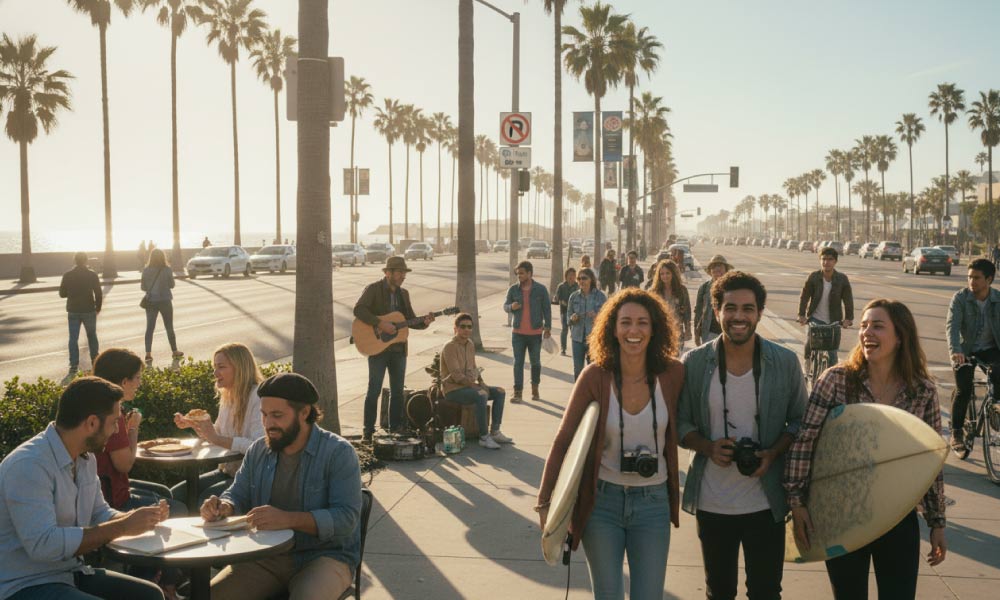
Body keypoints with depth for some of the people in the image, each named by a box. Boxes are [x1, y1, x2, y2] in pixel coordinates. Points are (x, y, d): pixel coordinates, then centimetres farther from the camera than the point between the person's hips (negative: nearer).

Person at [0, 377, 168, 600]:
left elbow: (99, 514, 19)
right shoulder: (28, 465, -23)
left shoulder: (85, 458, 6)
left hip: (70, 573, 9)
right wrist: (122, 527, -25)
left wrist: (133, 518, -3)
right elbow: (43, 544, -30)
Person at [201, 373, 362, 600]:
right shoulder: (257, 451, 9)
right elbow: (237, 495, 16)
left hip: (323, 556, -4)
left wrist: (288, 519, -31)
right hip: (266, 555, 5)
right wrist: (223, 507, -10)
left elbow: (347, 518, -18)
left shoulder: (338, 452, -9)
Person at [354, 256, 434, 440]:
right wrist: (380, 323, -26)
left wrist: (424, 322, -5)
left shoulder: (403, 294, 14)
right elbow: (358, 309, -19)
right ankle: (368, 431, 3)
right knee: (374, 390, -4)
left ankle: (395, 429, 18)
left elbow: (410, 320, 15)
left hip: (398, 349, 6)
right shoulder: (373, 289, -6)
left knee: (397, 390, 9)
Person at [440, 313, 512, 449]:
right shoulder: (450, 347, -17)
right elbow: (456, 375, -22)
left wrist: (481, 381, 2)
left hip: (469, 386, 9)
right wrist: (475, 385, -23)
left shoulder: (470, 345, 10)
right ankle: (484, 437, -28)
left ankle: (495, 432, -1)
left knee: (499, 392, -1)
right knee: (481, 395, -33)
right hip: (453, 389, -9)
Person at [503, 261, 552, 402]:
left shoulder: (540, 289, -3)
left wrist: (548, 327, -4)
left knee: (535, 362, 10)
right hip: (518, 332, 1)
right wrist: (511, 307, -14)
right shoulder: (513, 289, 1)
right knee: (518, 363, -1)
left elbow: (547, 309, 1)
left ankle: (535, 389, 28)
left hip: (535, 333, -1)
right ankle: (517, 393, 1)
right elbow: (505, 305, 10)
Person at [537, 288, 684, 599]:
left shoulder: (672, 374, -8)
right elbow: (563, 440, -7)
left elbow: (679, 430, 8)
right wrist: (545, 503, -11)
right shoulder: (595, 376, -11)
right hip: (601, 501, -1)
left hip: (653, 502, 1)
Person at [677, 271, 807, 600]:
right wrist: (708, 447, -17)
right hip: (712, 503, 1)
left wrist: (773, 452, -14)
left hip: (765, 504, -1)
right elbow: (680, 423, 2)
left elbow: (799, 420, 4)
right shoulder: (695, 363, -6)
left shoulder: (785, 362, -6)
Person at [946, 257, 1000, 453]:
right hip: (966, 350, -1)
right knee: (963, 391, -12)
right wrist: (955, 351, -38)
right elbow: (952, 325, -22)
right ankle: (956, 433, 4)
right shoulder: (960, 298, -12)